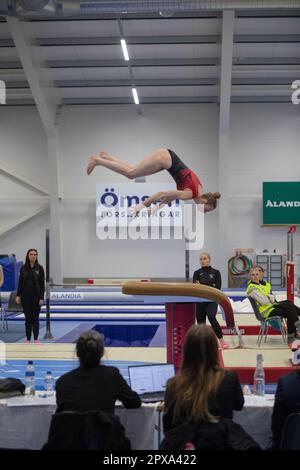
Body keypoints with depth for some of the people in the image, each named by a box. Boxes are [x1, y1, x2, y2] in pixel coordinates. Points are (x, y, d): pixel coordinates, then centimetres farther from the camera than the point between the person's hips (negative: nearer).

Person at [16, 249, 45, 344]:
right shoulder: (23, 268, 2)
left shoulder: (39, 268, -3)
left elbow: (42, 284, -4)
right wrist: (18, 295, -2)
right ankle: (28, 339, 11)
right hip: (25, 296, 1)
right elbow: (20, 282, 5)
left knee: (35, 318, 4)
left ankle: (36, 338, 12)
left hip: (36, 296, -1)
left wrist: (42, 297, -9)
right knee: (28, 318, 5)